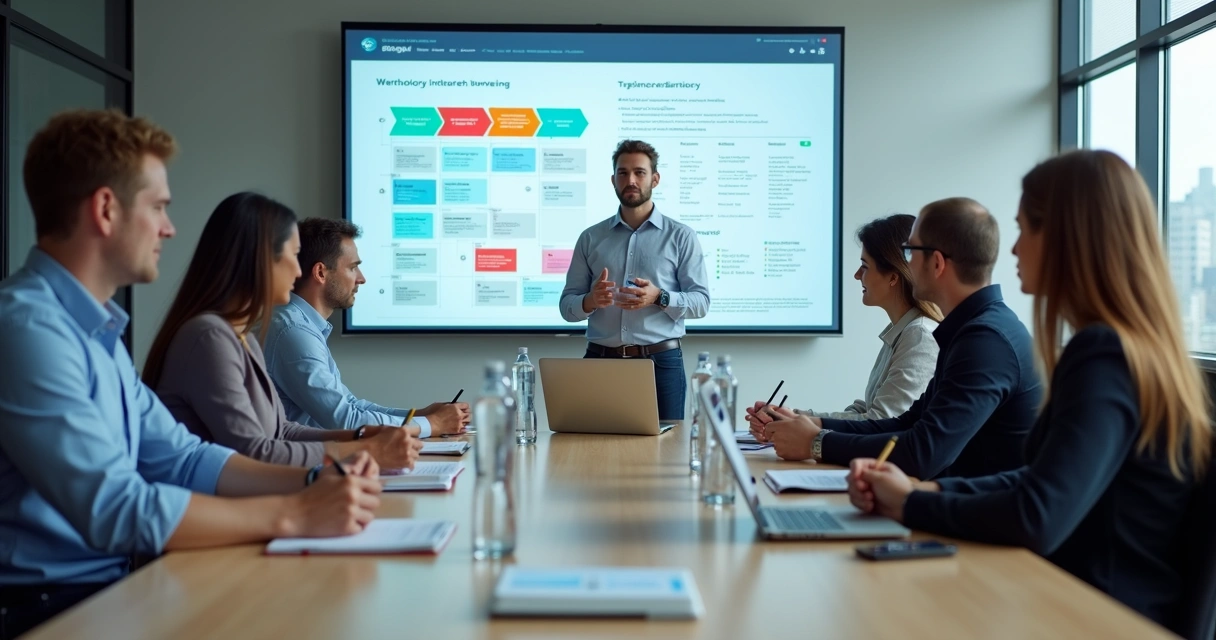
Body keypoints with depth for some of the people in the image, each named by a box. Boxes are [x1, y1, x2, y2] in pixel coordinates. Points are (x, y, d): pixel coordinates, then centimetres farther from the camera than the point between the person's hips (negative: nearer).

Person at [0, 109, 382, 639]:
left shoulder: (94, 327, 12)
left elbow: (181, 458, 11)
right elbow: (115, 509, -26)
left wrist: (309, 482, -3)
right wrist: (293, 515, -21)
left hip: (106, 583, 8)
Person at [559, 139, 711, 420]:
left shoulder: (681, 236, 4)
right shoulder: (590, 238, 10)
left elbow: (701, 301, -1)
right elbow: (567, 306, 8)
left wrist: (660, 298, -19)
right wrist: (590, 301, -15)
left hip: (661, 362, -1)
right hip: (600, 360, 2)